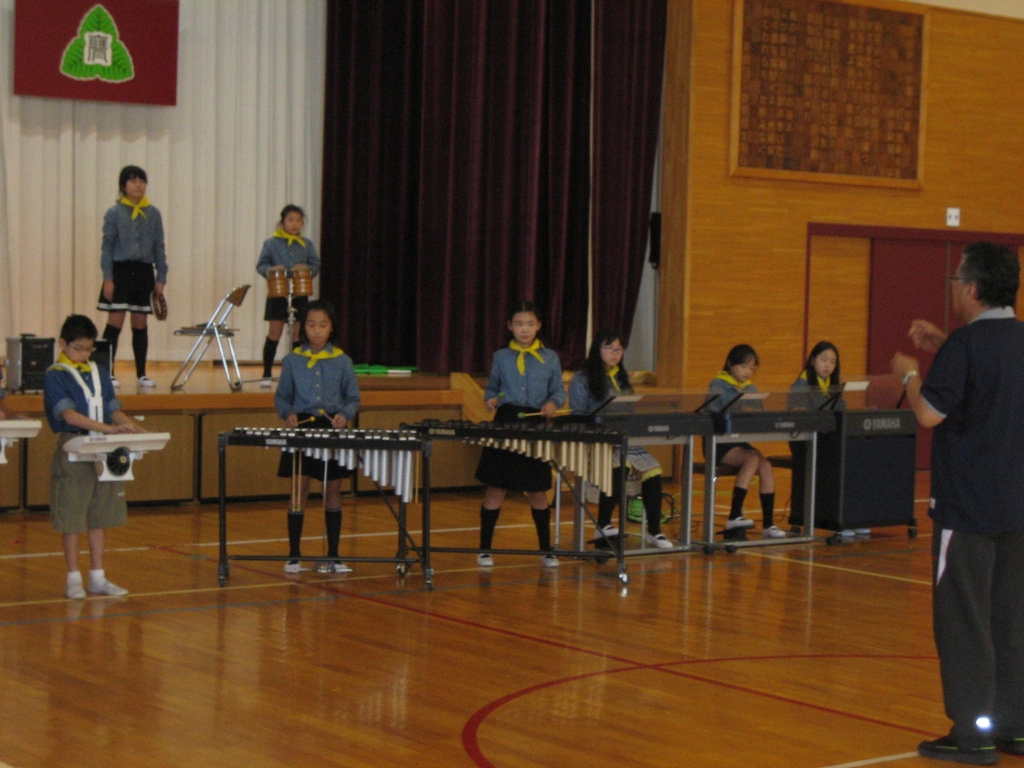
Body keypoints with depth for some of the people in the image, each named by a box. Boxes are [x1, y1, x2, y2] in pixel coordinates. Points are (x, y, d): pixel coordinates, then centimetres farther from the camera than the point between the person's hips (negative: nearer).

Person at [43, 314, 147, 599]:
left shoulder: (100, 373, 13)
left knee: (100, 517, 9)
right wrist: (107, 428, -27)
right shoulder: (54, 376, -7)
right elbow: (70, 415, -18)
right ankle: (74, 579, 10)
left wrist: (131, 425, -6)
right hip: (73, 451, -5)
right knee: (71, 520, 0)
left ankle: (98, 578, 16)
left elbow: (114, 411, 15)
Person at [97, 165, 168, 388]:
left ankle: (141, 374, 15)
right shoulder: (114, 213, -1)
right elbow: (107, 246, -2)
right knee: (115, 322, -6)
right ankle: (108, 373, -2)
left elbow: (159, 247, 10)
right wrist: (107, 278, -9)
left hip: (144, 272, 3)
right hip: (121, 270, -3)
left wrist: (161, 278, 5)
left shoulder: (153, 214, 7)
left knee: (141, 324, 8)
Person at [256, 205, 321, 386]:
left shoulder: (307, 245, 10)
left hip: (300, 295, 2)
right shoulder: (271, 243, 3)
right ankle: (267, 374, 2)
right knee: (274, 332, -4)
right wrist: (269, 270, -18)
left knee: (298, 333, 2)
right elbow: (261, 264, 3)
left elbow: (316, 265, 9)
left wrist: (308, 271, -13)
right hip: (277, 293, -2)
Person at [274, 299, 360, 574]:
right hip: (301, 428, -1)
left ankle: (333, 555, 14)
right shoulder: (292, 360, 1)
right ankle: (294, 555, 8)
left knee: (333, 492, 6)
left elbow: (353, 399, 7)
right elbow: (282, 397, 7)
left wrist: (346, 415, -13)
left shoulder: (342, 361, 2)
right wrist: (288, 413, -13)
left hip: (333, 430, 1)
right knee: (299, 492, -2)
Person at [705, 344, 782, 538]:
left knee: (765, 466, -22)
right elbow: (714, 415, -14)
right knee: (753, 459, -30)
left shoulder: (751, 389, 15)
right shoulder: (717, 386, -2)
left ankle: (768, 524, -19)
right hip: (719, 444, -5)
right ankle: (734, 516, -30)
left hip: (742, 442, 5)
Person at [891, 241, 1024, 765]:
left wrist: (909, 373, 1)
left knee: (964, 622, 0)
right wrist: (943, 347, 21)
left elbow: (929, 413, -16)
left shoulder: (967, 344, -16)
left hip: (968, 508, -8)